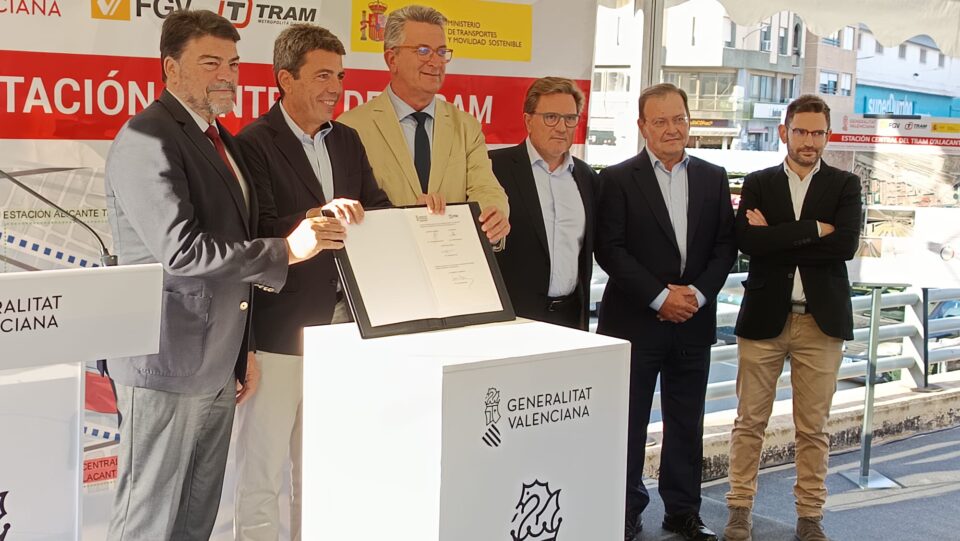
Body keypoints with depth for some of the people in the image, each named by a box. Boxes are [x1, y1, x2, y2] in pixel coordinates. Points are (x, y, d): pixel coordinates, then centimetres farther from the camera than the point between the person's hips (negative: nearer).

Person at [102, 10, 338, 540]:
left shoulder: (218, 139, 15)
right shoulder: (148, 139, -14)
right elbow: (181, 250, -23)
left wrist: (242, 350, 20)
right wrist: (284, 251, -21)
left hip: (218, 365, 9)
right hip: (169, 365, -9)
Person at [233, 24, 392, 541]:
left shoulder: (347, 140, 11)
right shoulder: (254, 143, -11)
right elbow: (257, 233, -21)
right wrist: (315, 217, -36)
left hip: (337, 327, 7)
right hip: (279, 332, -7)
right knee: (260, 473, 5)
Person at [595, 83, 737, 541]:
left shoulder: (713, 178, 9)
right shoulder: (618, 179, -3)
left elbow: (725, 245, 7)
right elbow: (609, 249, -9)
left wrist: (698, 292, -9)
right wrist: (660, 296, -14)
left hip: (693, 322, 4)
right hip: (634, 321, -3)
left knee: (686, 423, 11)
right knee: (628, 423, 3)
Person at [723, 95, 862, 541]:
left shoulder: (844, 186, 5)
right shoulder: (758, 184, 6)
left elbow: (846, 243, -11)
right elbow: (748, 240, -11)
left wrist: (777, 241, -11)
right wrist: (813, 229, -14)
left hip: (821, 320, 0)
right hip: (765, 317, 0)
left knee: (813, 427, 7)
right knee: (750, 421, 5)